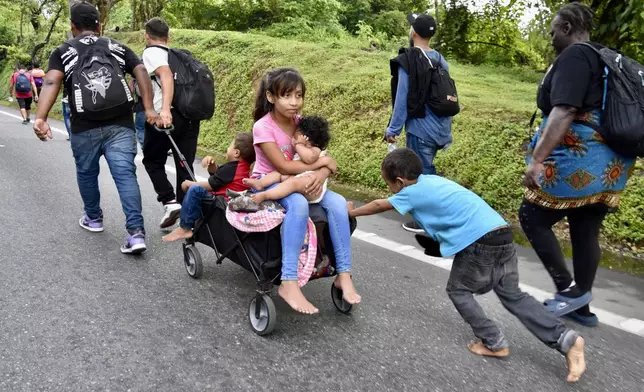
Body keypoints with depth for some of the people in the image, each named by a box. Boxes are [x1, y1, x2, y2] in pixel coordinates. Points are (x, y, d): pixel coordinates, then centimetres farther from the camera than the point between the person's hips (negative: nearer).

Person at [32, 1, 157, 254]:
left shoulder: (64, 51, 12)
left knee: (87, 173, 21)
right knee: (125, 175, -5)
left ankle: (93, 218, 39)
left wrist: (40, 118, -17)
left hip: (85, 127, 0)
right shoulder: (117, 47, 19)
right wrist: (149, 109, -6)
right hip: (120, 124, 1)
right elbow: (141, 72, 3)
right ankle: (136, 232, -15)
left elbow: (52, 82, -6)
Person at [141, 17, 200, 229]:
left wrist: (165, 109, -28)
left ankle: (169, 202, -1)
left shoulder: (151, 52, 4)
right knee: (185, 167, 10)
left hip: (167, 115, -5)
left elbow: (166, 75, -16)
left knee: (153, 161, 14)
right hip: (190, 115, 6)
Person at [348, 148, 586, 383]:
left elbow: (379, 206, 13)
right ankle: (566, 339, 12)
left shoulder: (412, 192, -2)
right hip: (502, 234, 9)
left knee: (458, 290, 13)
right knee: (512, 294, 17)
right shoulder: (431, 181, 19)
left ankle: (494, 343, 15)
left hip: (480, 241, -8)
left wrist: (352, 212, 28)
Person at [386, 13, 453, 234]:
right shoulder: (440, 60, 8)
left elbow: (402, 98, -13)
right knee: (427, 170, 19)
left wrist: (393, 129, -6)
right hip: (440, 126, 7)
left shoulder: (408, 61, -13)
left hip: (421, 127, -7)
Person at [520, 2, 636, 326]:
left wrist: (537, 159, -26)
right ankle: (582, 307, 22)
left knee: (532, 217, 2)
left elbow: (564, 111, -23)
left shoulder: (574, 56, -10)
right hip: (609, 164, 10)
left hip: (580, 163, -9)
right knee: (586, 232, 13)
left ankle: (569, 290, 3)